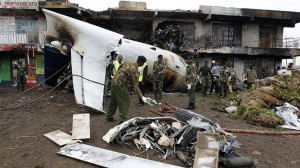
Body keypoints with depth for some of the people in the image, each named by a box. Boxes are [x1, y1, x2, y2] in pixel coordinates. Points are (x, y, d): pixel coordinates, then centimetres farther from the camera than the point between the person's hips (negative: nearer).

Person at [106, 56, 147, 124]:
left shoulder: (129, 61, 3)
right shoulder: (135, 70, -23)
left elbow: (120, 66, 20)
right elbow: (135, 86, -22)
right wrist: (141, 96, -19)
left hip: (114, 81, 9)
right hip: (120, 85, -9)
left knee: (114, 101, 20)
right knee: (125, 102, 0)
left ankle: (109, 117, 34)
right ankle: (123, 120, 3)